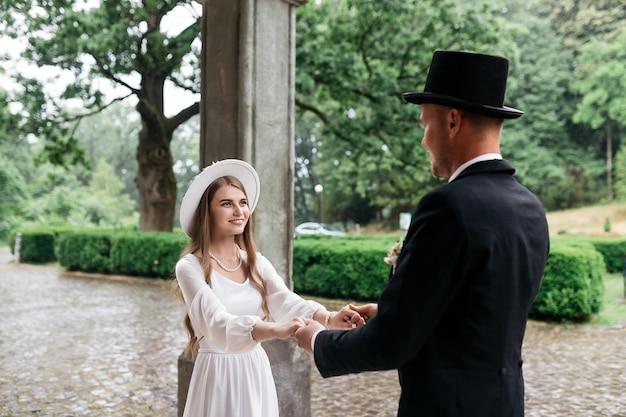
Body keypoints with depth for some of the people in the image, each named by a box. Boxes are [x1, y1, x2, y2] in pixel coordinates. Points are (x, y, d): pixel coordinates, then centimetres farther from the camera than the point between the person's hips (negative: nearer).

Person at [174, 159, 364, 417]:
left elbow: (288, 303, -11)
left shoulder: (257, 263, 3)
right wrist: (277, 330, -42)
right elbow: (217, 323, -26)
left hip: (257, 372, 5)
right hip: (218, 375, -4)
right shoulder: (190, 267, -13)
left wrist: (329, 318, -31)